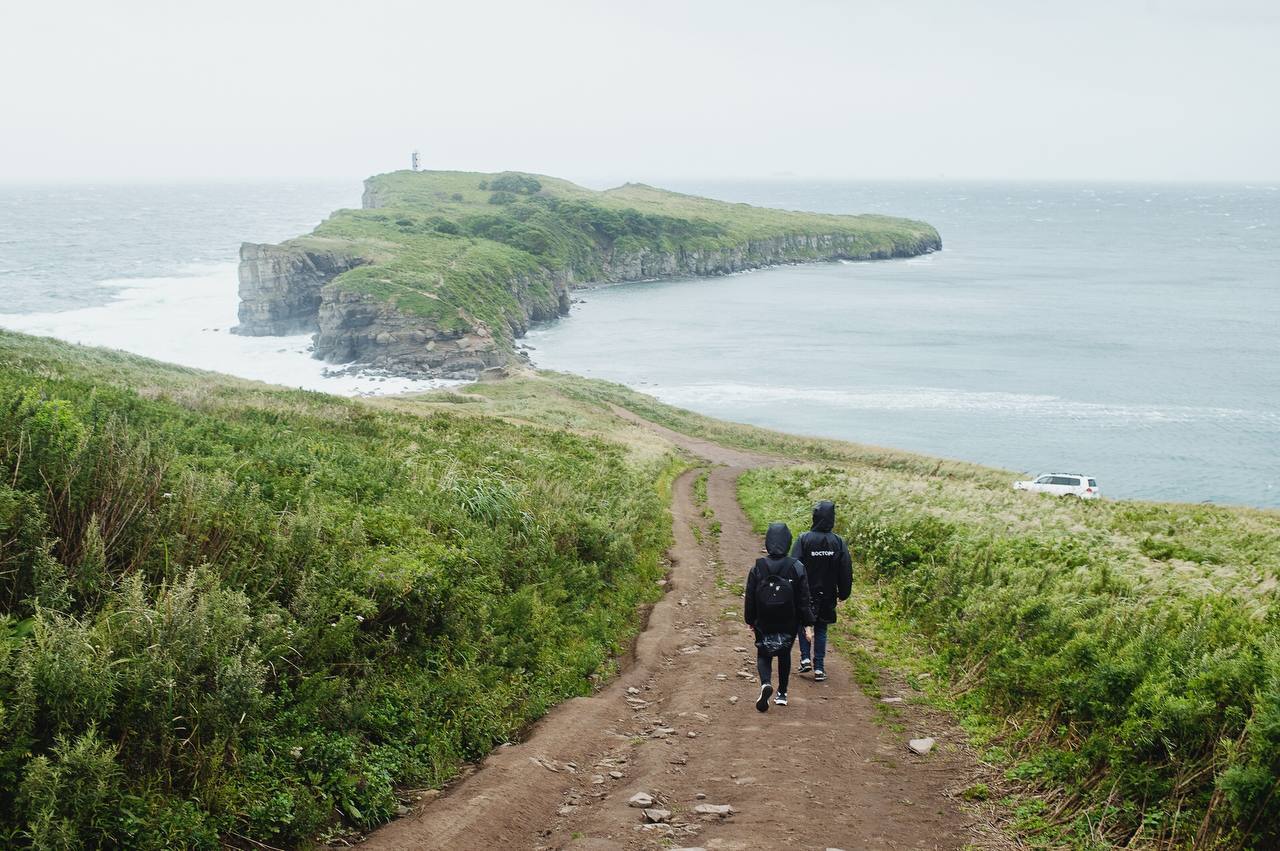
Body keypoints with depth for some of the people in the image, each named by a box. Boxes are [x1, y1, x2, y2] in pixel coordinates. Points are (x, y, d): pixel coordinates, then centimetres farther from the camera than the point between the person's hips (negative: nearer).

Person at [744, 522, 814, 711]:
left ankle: (766, 683, -16)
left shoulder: (757, 568, -10)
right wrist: (808, 624, -1)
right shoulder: (797, 568, -11)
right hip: (789, 624, 1)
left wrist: (750, 621, 10)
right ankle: (782, 694, 27)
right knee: (784, 655, 21)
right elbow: (804, 599, -8)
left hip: (764, 624, -1)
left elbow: (750, 598, -3)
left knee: (763, 655, 13)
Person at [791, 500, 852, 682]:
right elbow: (846, 570, -2)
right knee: (821, 630, 14)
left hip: (806, 594, -2)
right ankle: (819, 668, 10)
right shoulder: (838, 542, -6)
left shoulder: (804, 539, -15)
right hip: (827, 596, 2)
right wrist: (843, 593, 10)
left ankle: (805, 659, 6)